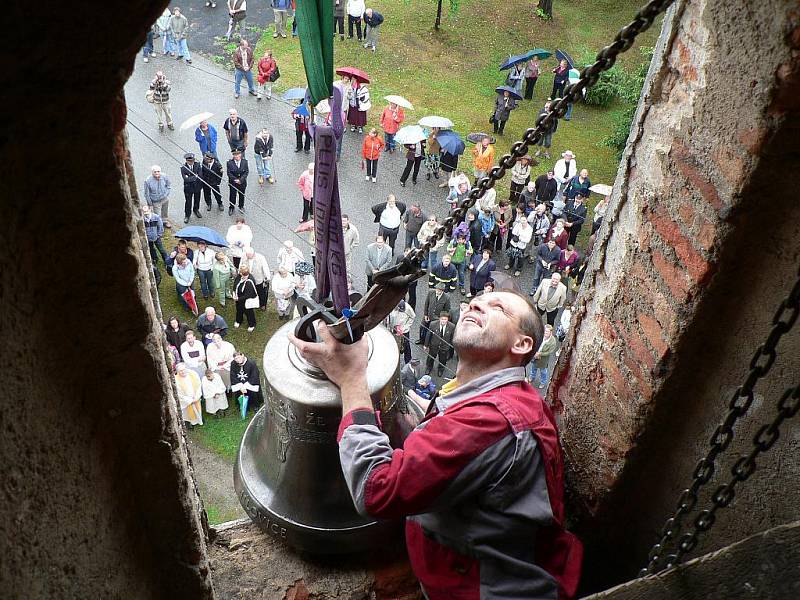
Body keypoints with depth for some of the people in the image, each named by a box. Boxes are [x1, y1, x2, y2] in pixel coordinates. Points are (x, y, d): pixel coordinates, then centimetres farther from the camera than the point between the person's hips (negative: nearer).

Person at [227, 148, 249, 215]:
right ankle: (231, 207, 29)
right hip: (233, 183, -2)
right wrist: (235, 179, -20)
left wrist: (241, 179, -18)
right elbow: (229, 173, -11)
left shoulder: (244, 161, -9)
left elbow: (246, 172, -8)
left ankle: (241, 206, 40)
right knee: (232, 195, 10)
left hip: (242, 182, 2)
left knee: (242, 195, 18)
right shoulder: (230, 162, -14)